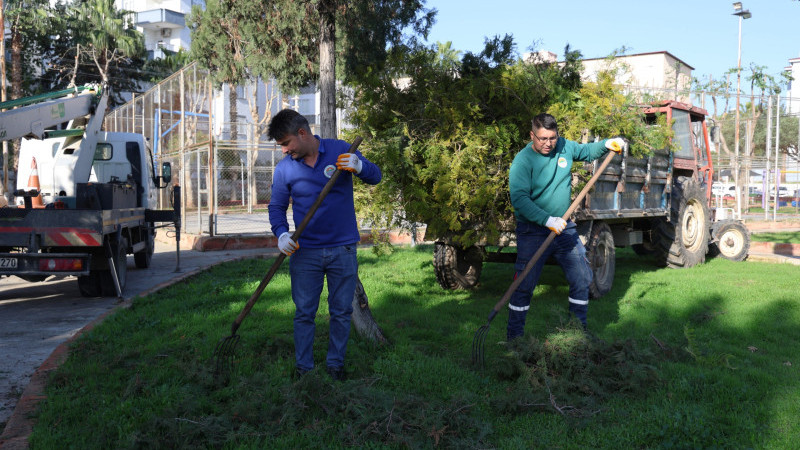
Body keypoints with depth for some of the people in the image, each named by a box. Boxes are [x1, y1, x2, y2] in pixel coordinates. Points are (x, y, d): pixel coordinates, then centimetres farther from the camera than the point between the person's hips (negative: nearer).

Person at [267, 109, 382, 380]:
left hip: (343, 249, 0)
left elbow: (376, 177, 4)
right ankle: (303, 368, 18)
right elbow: (276, 207, 5)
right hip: (305, 253, 1)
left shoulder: (341, 151, -3)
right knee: (304, 314, 5)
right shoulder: (283, 169, 0)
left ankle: (336, 365, 24)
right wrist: (281, 233, -15)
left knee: (341, 312, 9)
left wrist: (359, 166, -19)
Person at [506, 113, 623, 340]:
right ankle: (514, 337, 8)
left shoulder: (565, 147, 3)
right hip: (533, 231, -6)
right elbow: (519, 199, -24)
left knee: (582, 278, 9)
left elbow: (586, 151, 25)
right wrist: (547, 220, -33)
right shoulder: (523, 161, -15)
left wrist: (606, 145, 5)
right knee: (524, 285, -5)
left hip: (565, 228, 6)